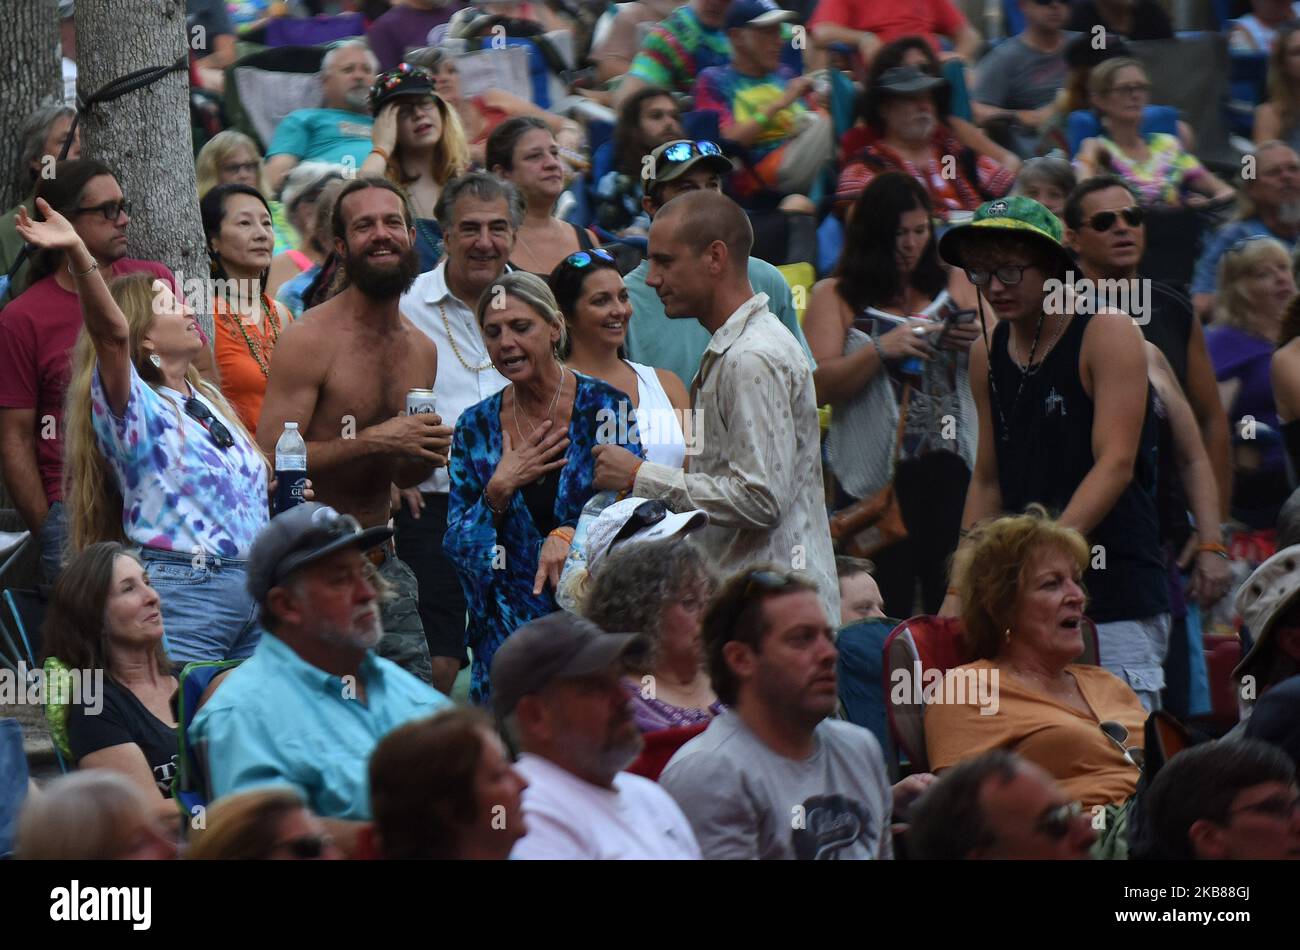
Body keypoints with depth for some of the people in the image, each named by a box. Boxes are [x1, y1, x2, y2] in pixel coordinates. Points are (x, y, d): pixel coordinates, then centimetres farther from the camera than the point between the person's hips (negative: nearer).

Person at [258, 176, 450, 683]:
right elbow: (269, 460, -19)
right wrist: (374, 442, -22)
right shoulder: (309, 338, -10)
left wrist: (428, 454, 1)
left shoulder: (422, 350, 12)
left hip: (383, 562, 7)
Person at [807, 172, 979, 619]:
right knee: (885, 619, -4)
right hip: (877, 477, -2)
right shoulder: (835, 296, 5)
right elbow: (820, 385, -4)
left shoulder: (953, 284, 14)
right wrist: (881, 351, -16)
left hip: (951, 473, 2)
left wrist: (979, 342, -5)